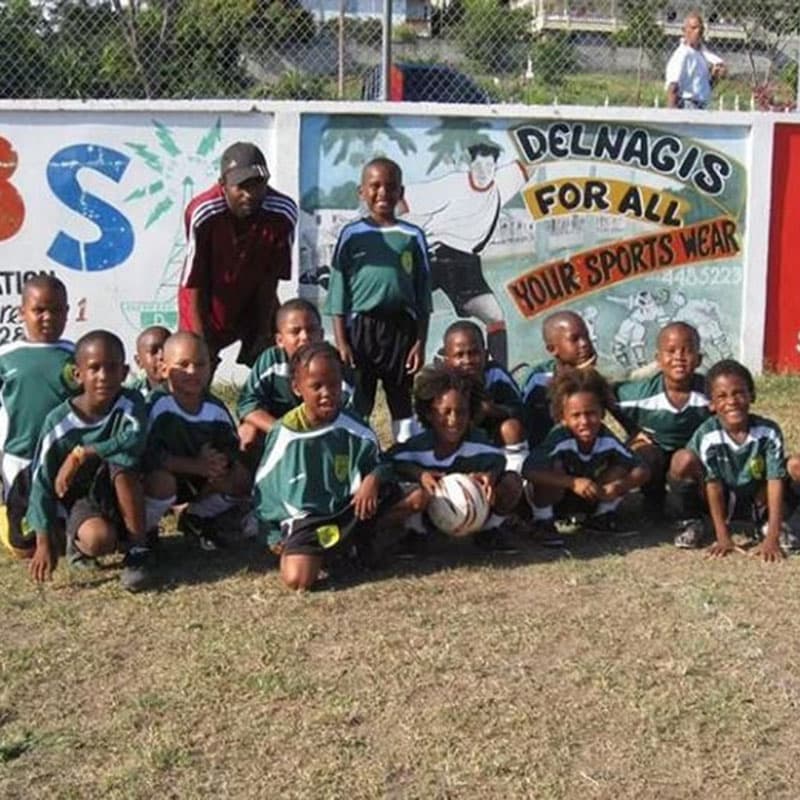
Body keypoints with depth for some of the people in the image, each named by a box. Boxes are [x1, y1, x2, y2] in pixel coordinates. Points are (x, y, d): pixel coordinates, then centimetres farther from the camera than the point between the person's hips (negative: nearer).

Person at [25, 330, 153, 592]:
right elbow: (42, 481, -10)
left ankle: (138, 549, -18)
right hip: (82, 499, -1)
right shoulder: (59, 422, -14)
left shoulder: (131, 404, -13)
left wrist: (81, 454, -30)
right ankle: (78, 543, 6)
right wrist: (44, 541, -14)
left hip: (123, 499, 1)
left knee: (122, 462, -31)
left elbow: (134, 440, -35)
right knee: (99, 539, -34)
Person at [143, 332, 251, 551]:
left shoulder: (215, 408, -6)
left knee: (241, 479, -12)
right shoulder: (158, 404, -23)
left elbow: (231, 447, 1)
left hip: (197, 481, 5)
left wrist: (220, 461, -25)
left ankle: (196, 519, 15)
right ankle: (144, 531, -4)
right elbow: (149, 453, -29)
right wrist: (197, 466, -31)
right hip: (163, 475, -5)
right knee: (162, 481, -38)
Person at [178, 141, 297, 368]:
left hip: (255, 304, 2)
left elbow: (270, 279, -14)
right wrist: (201, 342, -19)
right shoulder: (202, 213, -29)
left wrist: (265, 333, -11)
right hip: (208, 307, -2)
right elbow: (195, 283, -21)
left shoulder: (283, 213, -25)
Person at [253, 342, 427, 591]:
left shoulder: (354, 428, -2)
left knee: (418, 497, -10)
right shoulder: (285, 434, -8)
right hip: (306, 518, -3)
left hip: (351, 508, 3)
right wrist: (274, 537, 0)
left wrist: (374, 478, -17)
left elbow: (375, 463, 8)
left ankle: (364, 542, -1)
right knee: (297, 578, -31)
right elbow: (265, 486, 2)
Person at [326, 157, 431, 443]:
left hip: (401, 327, 1)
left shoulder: (412, 237, 4)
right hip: (361, 326, -1)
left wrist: (420, 342, 1)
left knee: (404, 401, 8)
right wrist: (341, 341, -5)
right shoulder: (352, 234, 1)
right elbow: (339, 290, 1)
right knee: (356, 402, 4)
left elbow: (422, 295, 6)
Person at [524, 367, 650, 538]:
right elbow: (528, 471, -46)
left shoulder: (607, 439, -22)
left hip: (590, 499, 4)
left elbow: (642, 471, -17)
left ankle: (602, 516, 8)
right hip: (555, 500, -4)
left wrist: (619, 486, -37)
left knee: (621, 467, -15)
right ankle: (543, 521, -11)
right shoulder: (559, 439, -33)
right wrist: (573, 483, -51)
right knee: (554, 466, -34)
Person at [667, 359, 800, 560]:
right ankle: (692, 522, -2)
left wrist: (771, 539, -27)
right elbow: (714, 486, -20)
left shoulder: (769, 432, -20)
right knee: (683, 460, -30)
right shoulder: (707, 436, -22)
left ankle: (766, 521, 2)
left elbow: (775, 481, -22)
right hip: (720, 502, -1)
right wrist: (723, 538, -22)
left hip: (756, 501, 2)